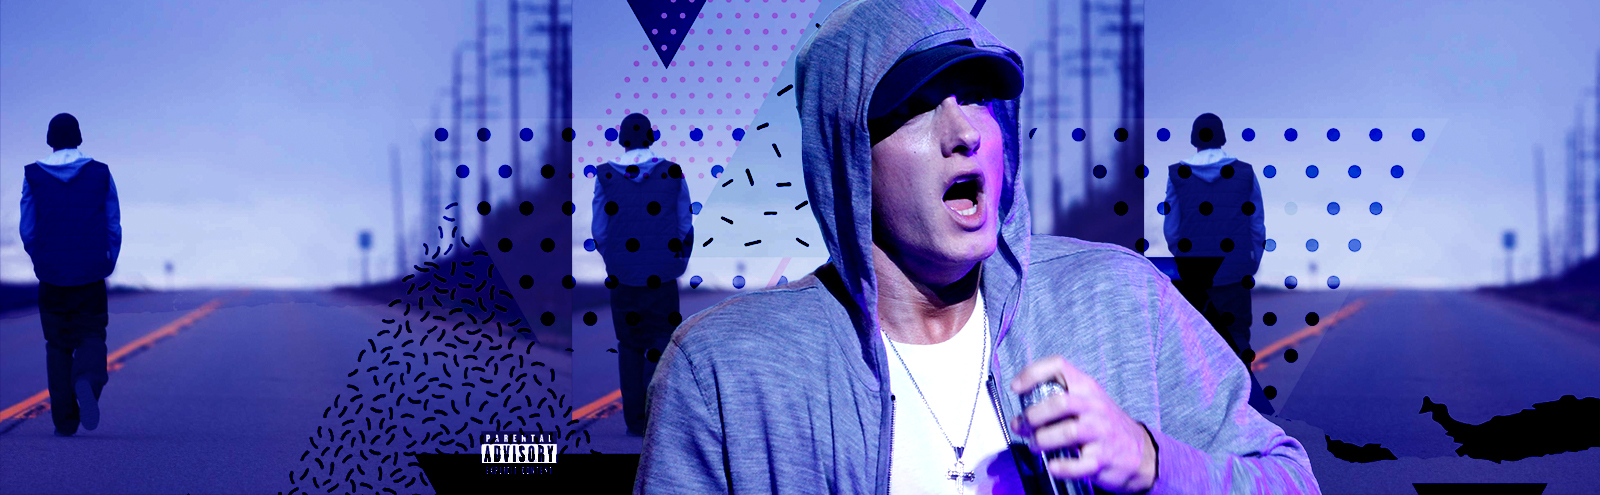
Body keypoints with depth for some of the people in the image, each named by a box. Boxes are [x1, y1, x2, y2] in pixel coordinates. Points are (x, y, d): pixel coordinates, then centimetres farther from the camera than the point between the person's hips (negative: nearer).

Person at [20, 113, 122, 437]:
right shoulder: (100, 174, 0)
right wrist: (108, 265, 15)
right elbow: (113, 227, 2)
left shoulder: (34, 176, -1)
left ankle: (65, 421, 7)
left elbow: (27, 231, 2)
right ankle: (87, 380, -28)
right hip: (91, 276, 0)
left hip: (51, 276, 0)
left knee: (58, 345, 10)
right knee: (91, 336, 7)